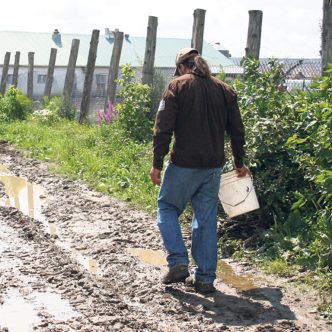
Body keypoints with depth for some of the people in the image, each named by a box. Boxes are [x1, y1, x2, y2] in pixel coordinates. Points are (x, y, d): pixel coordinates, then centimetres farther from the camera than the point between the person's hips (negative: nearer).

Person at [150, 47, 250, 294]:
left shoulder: (178, 86, -3)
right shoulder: (225, 90, 9)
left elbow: (163, 128, -10)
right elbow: (237, 130, 13)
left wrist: (157, 163, -6)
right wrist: (240, 163, 23)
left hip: (183, 164, -4)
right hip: (213, 166, 4)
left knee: (167, 208, 14)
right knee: (206, 220, 9)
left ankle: (178, 262, 1)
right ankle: (206, 278, 10)